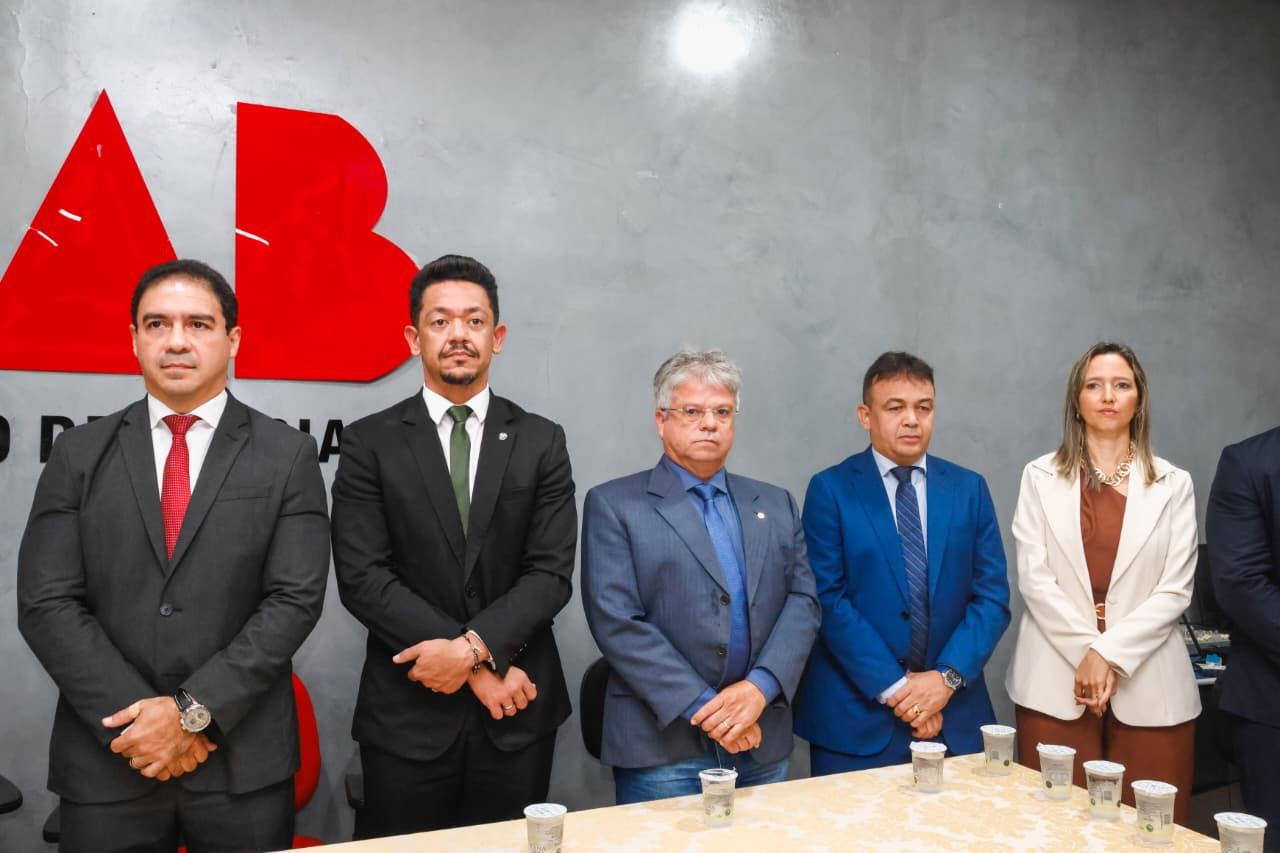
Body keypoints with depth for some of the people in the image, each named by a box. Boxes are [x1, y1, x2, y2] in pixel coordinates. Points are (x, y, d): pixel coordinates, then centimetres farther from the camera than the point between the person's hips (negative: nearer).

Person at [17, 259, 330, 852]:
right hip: (106, 760, 1)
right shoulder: (79, 454, 3)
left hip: (242, 762, -1)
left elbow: (295, 599, -7)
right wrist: (136, 718, -11)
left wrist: (193, 709, -14)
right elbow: (46, 603, -2)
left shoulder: (287, 456, -1)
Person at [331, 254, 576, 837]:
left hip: (517, 713, 2)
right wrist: (482, 664, -13)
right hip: (408, 713, -1)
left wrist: (470, 646, -18)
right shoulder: (369, 443, -2)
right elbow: (362, 577, -9)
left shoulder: (541, 443, 2)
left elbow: (551, 573, -3)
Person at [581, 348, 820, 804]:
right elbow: (616, 621, -10)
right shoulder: (612, 505, -2)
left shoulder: (776, 505, 13)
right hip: (662, 746, -4)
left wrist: (761, 687, -11)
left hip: (762, 742, 4)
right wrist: (703, 708, -14)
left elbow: (803, 601, 5)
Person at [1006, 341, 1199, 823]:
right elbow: (1034, 579, -2)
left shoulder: (1173, 484, 7)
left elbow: (1175, 589, 0)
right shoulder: (1041, 476, 5)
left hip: (1148, 684, 1)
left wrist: (1110, 653, -11)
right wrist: (1085, 653, -10)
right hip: (1056, 681, 0)